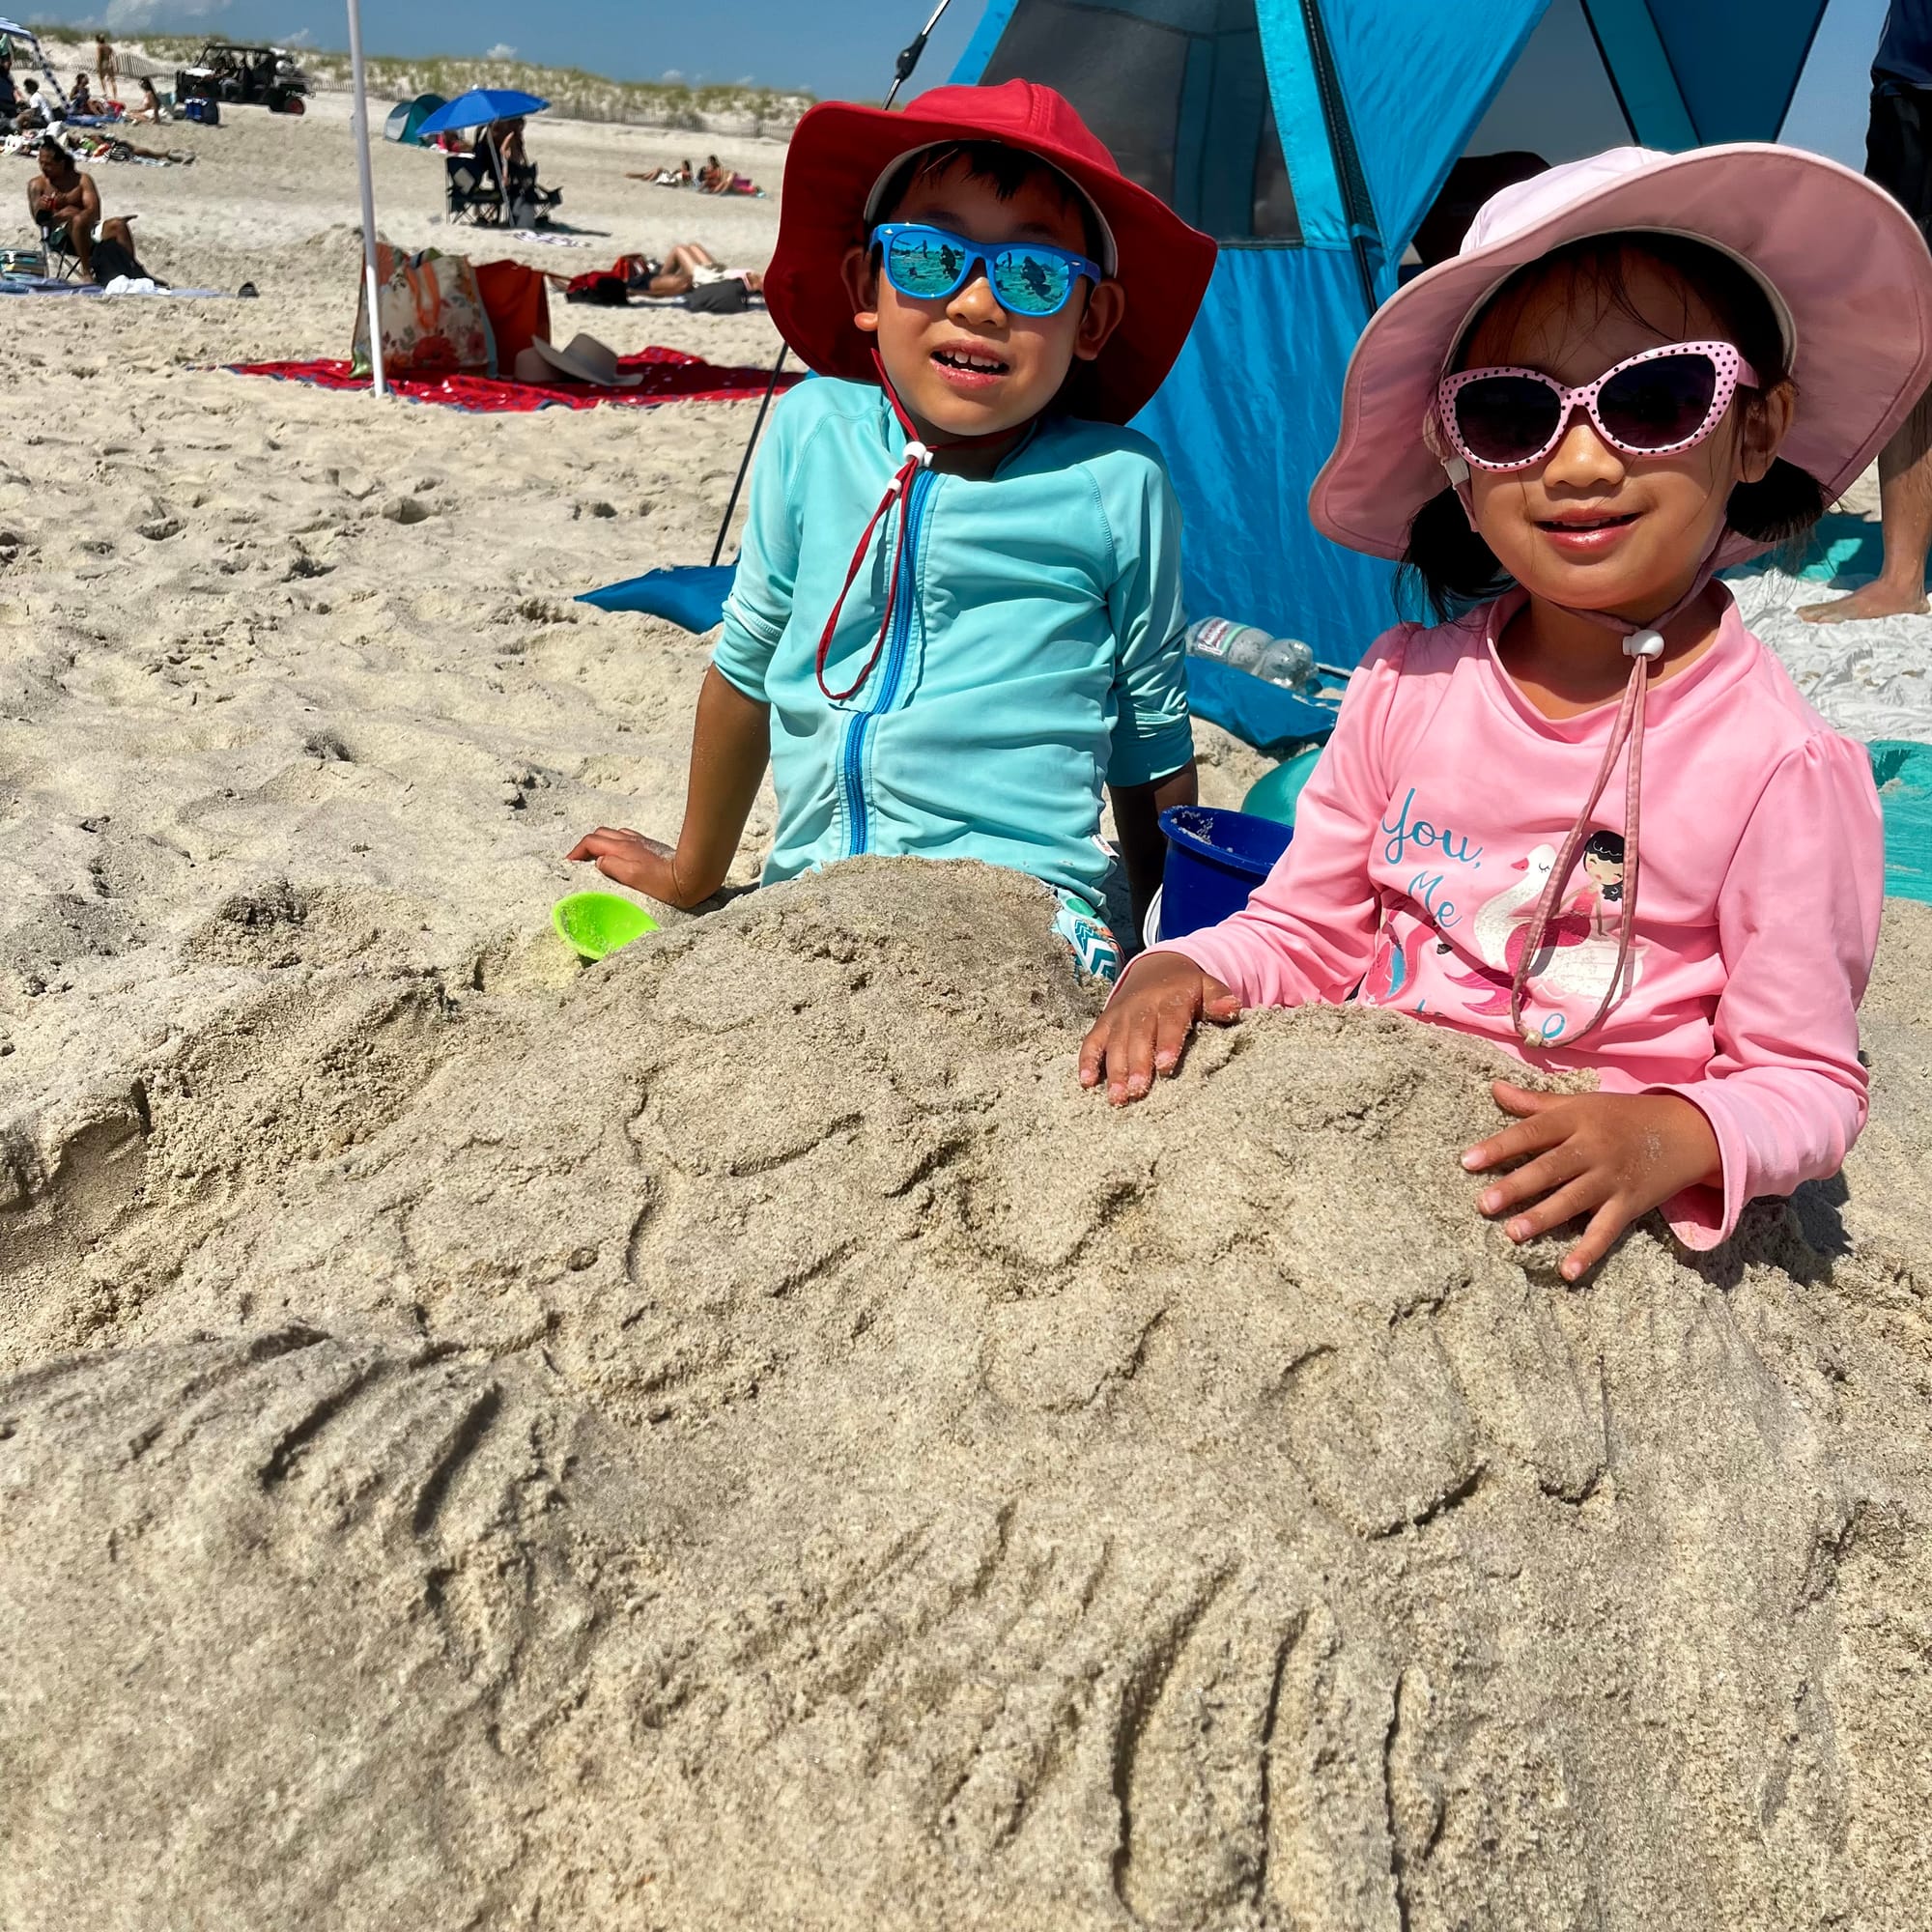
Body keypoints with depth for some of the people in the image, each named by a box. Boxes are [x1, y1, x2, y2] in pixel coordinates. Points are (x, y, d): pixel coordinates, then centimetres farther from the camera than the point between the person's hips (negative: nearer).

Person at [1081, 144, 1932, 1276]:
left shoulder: (1781, 769, -11)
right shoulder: (1408, 685, 1)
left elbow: (1809, 1081, -5)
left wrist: (1674, 1135, -25)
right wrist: (1192, 968, -11)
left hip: (1572, 1224, -3)